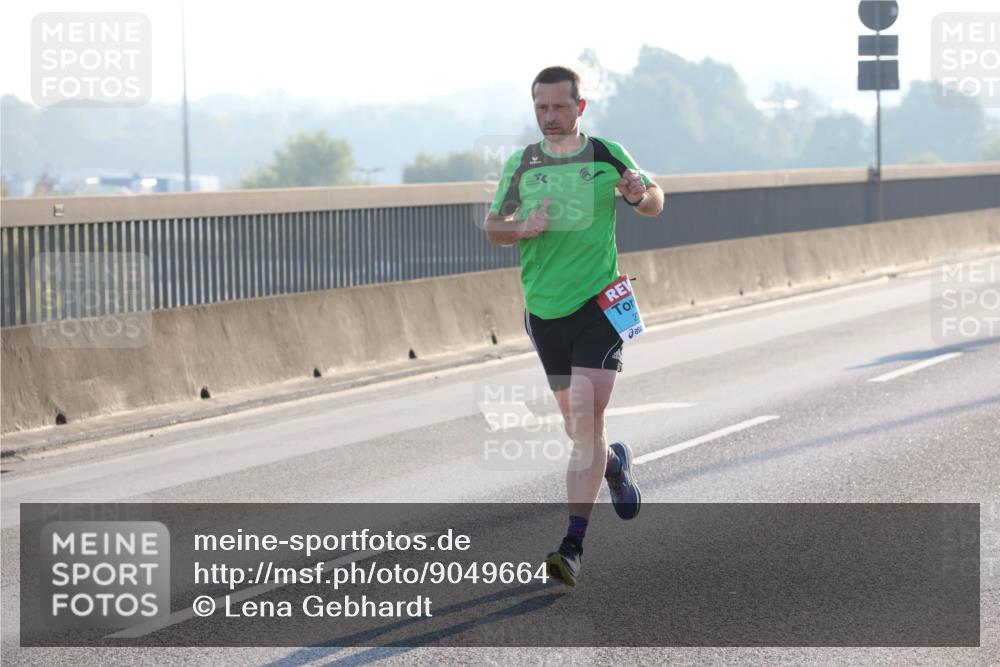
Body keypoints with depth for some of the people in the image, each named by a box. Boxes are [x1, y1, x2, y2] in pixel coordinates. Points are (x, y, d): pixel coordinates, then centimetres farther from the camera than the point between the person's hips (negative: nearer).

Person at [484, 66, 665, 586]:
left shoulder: (606, 156, 0)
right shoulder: (520, 164, 5)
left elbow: (654, 203, 14)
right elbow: (493, 227, 13)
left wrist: (639, 194, -10)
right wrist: (522, 227, -9)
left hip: (599, 303, -3)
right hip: (544, 309, 3)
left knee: (586, 419, -15)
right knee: (577, 428, 12)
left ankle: (573, 545, -15)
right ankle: (615, 462, 47)